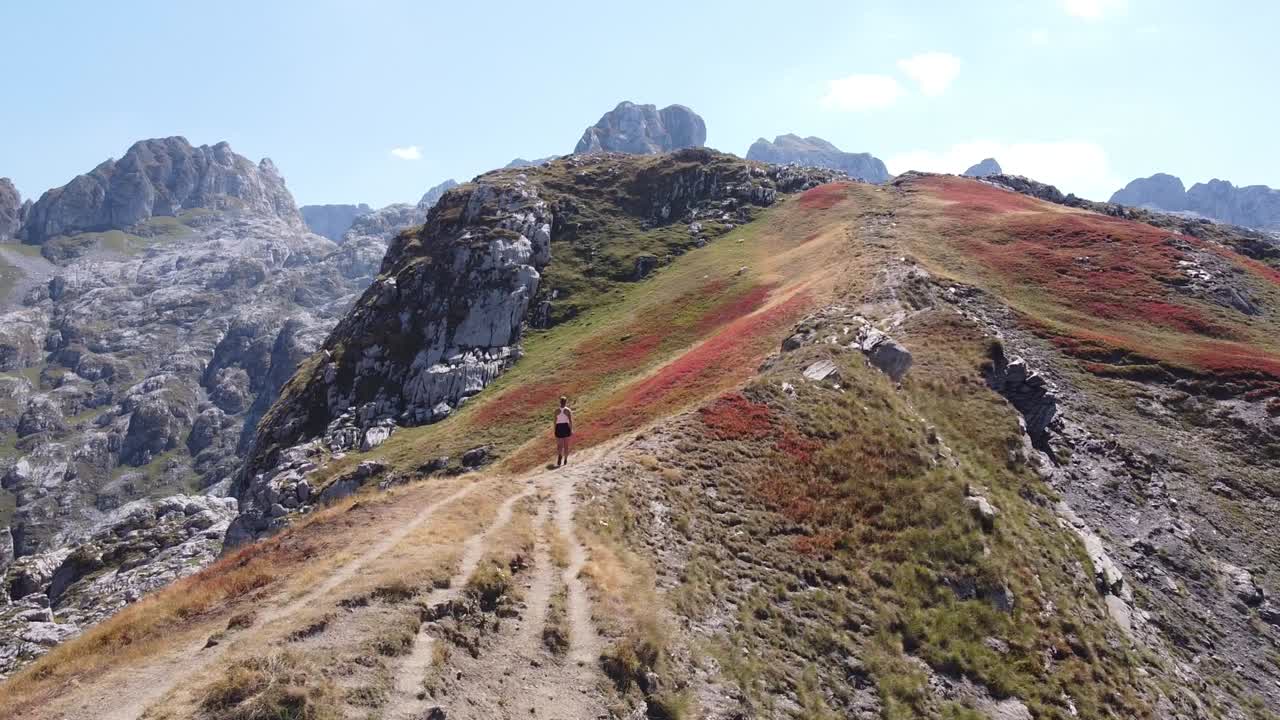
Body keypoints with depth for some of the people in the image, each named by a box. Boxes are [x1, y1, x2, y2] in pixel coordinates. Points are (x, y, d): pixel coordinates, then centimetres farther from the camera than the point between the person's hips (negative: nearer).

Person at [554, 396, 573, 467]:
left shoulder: (557, 411, 0)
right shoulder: (568, 410, -5)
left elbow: (555, 421, 1)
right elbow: (570, 421, -10)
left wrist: (555, 430, 9)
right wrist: (571, 430, -6)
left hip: (559, 427, 1)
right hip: (566, 427, -1)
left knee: (559, 445, 4)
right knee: (566, 445, 11)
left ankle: (560, 455, -26)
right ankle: (565, 460, 14)